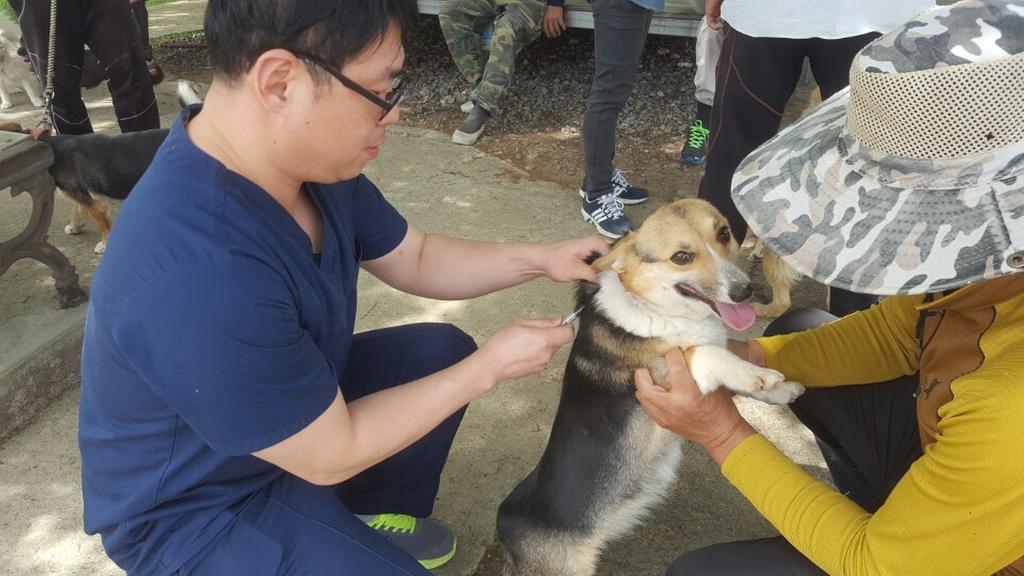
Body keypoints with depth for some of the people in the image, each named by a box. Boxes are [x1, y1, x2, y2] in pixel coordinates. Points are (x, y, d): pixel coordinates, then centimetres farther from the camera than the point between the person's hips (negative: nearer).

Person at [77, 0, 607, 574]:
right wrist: (489, 367, -19)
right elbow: (332, 455, -26)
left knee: (444, 350, 7)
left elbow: (415, 260, 2)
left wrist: (542, 258, -9)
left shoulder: (315, 158, -13)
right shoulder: (200, 276, -39)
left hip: (296, 401, 8)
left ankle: (374, 513, 24)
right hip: (198, 506, -7)